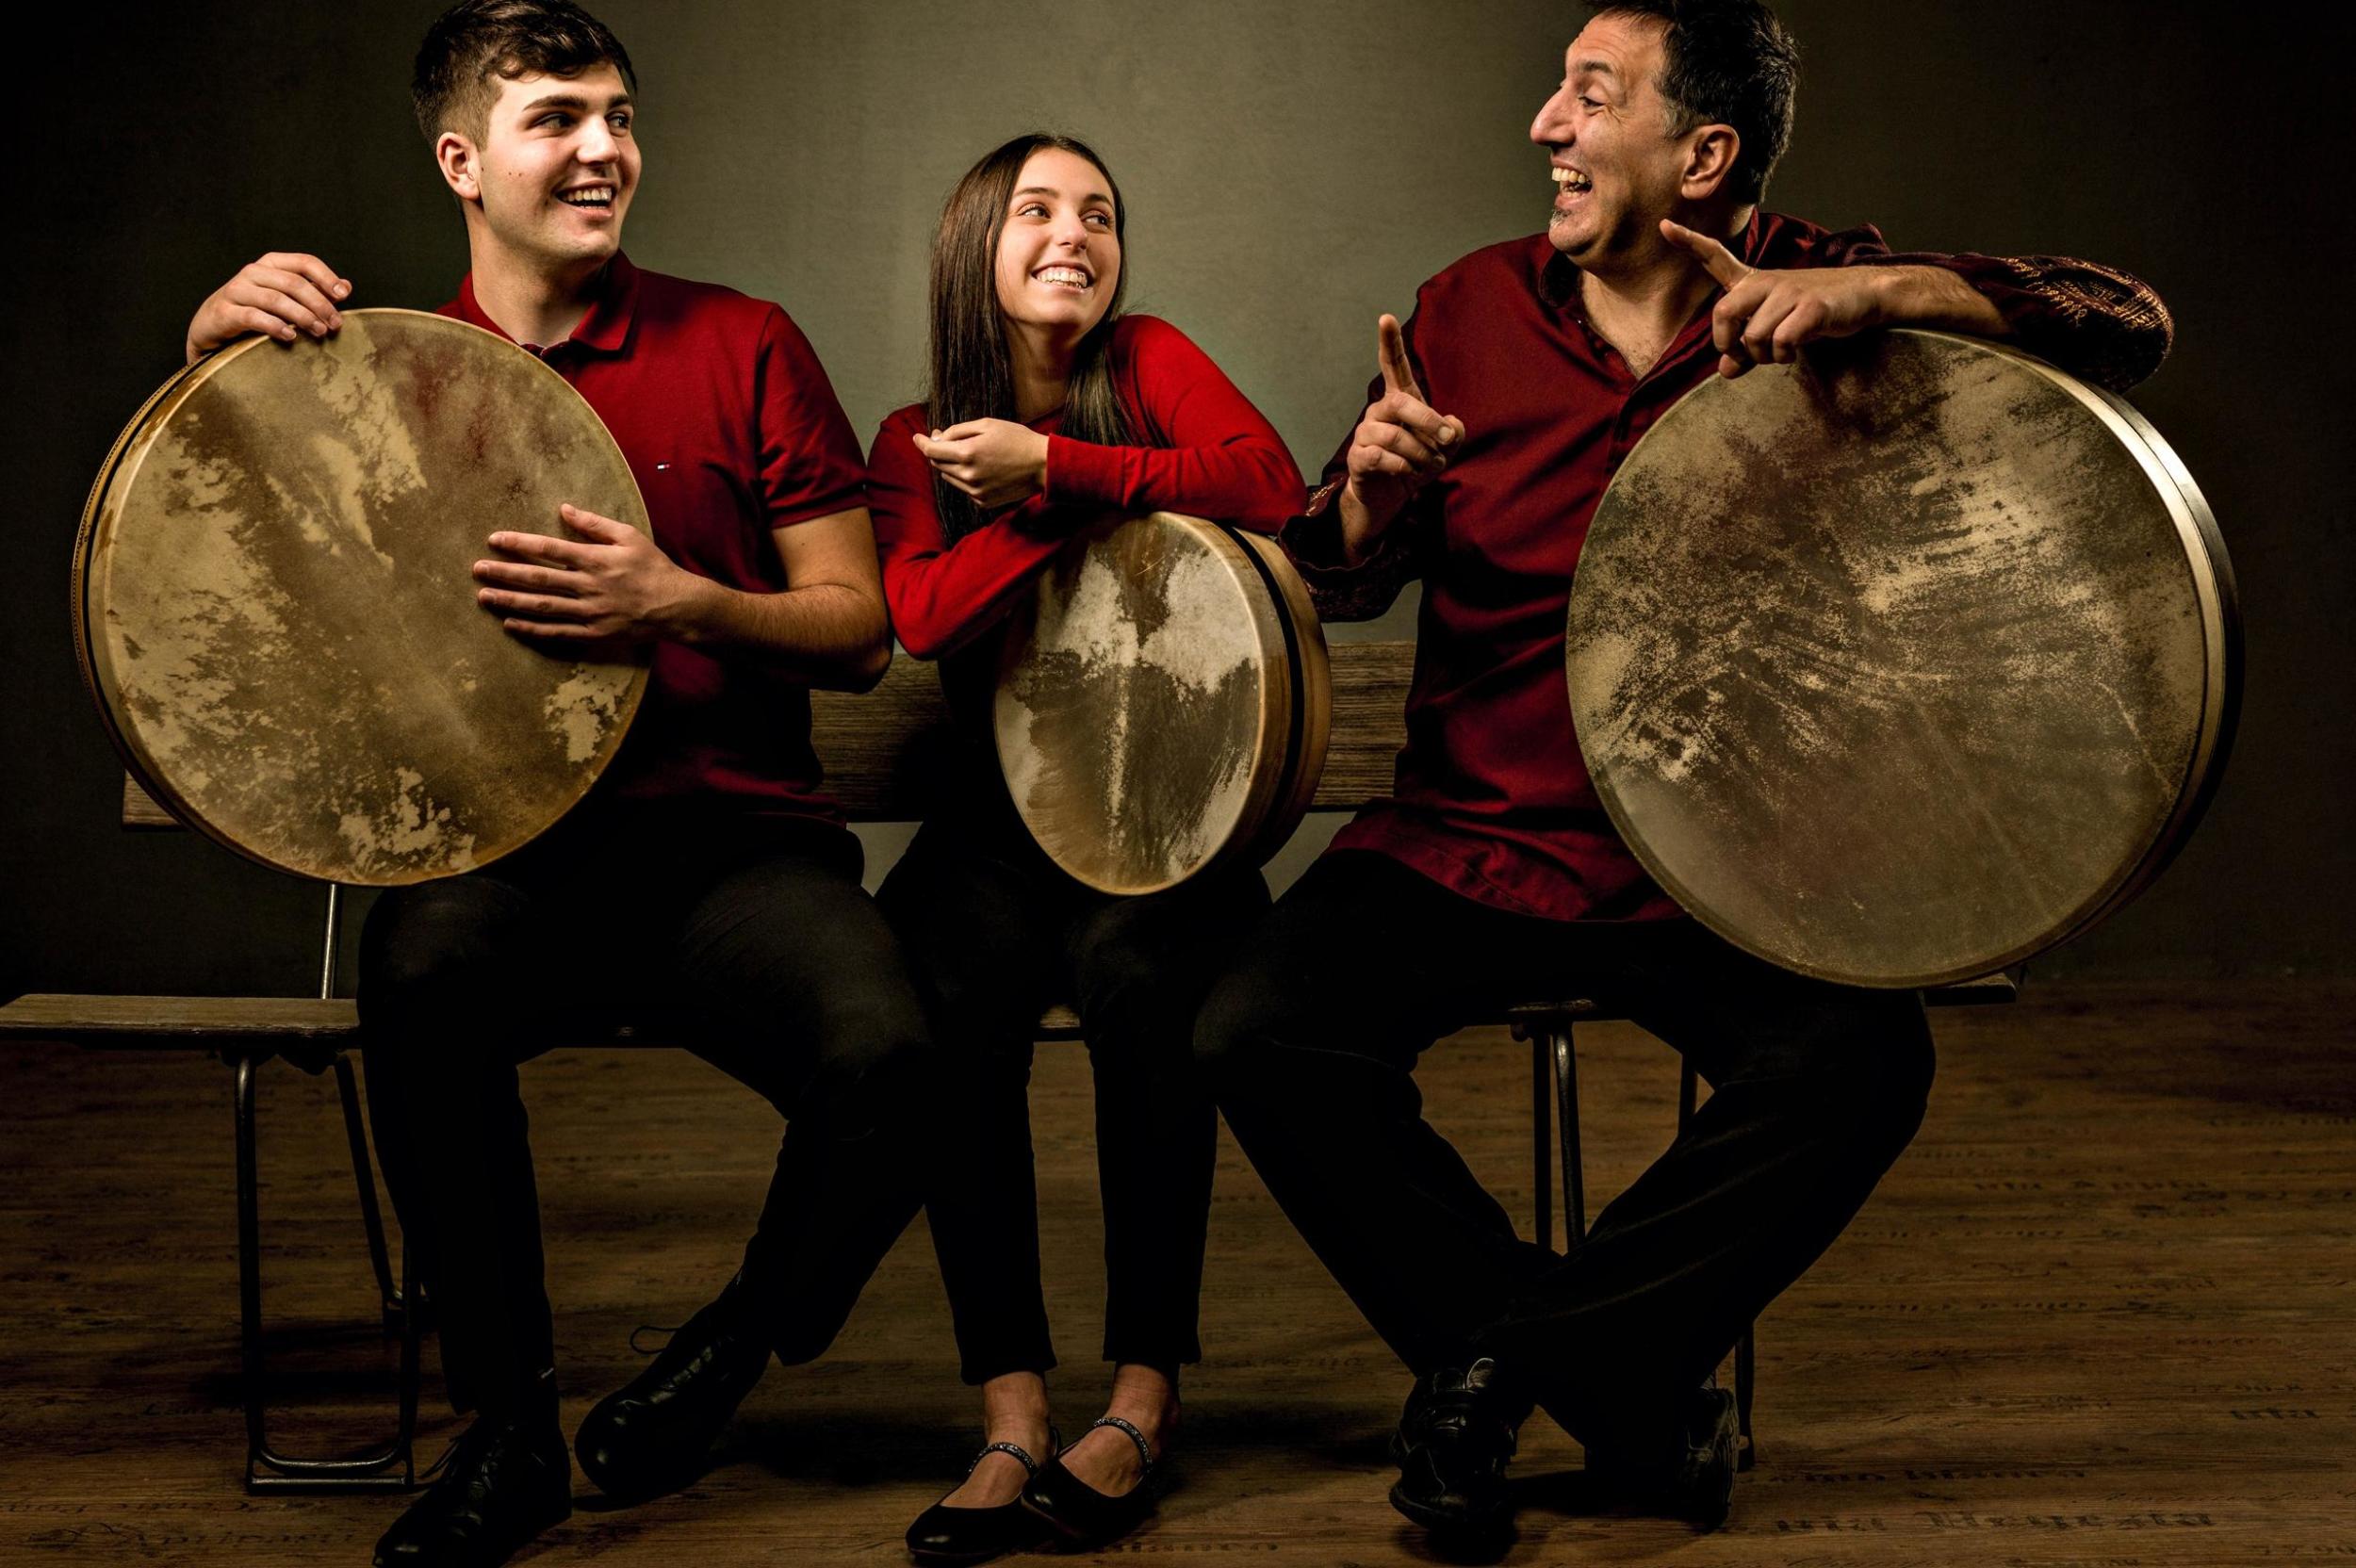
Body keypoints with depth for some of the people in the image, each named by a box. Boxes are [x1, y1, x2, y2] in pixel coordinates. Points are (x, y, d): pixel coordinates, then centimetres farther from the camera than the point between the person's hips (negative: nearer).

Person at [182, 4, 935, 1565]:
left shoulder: (741, 348, 6)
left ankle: (737, 1345, 4)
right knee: (422, 978, -35)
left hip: (738, 836, 0)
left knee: (884, 1056, -30)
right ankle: (508, 1422, -12)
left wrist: (675, 600, -14)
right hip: (499, 838, 1)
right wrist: (215, 360, -10)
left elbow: (859, 634, 5)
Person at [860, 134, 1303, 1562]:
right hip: (1005, 815, 1)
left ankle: (1146, 1391, -19)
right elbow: (925, 615, -10)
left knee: (1136, 968, -33)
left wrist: (1049, 464, -15)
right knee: (941, 985, -30)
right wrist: (1078, 505, -16)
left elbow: (1271, 485, -15)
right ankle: (1014, 1412, -24)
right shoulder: (915, 444, 9)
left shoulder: (1149, 364, 5)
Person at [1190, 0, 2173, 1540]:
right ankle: (1625, 1398, -6)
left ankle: (1507, 1357, -8)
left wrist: (1876, 293, -28)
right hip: (1471, 836, 2)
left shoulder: (1818, 294, -3)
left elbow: (2129, 323, -12)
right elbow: (1339, 583, 9)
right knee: (1262, 1037, -20)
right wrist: (1374, 493, -16)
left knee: (1863, 1062, -28)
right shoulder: (1472, 308, 4)